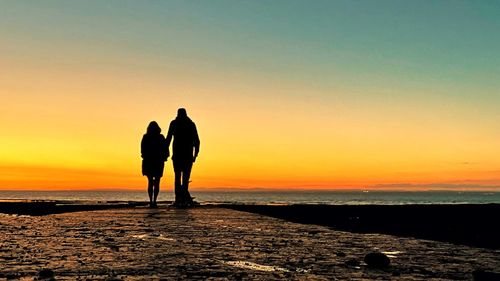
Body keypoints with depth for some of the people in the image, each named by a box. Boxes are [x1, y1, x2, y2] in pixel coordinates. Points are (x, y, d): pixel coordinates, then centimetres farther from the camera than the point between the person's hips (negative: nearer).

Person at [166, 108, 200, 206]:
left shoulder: (174, 123, 5)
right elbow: (196, 140, 3)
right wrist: (195, 154, 6)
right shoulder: (191, 124, 8)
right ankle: (184, 198, -9)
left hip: (177, 154, -1)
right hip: (188, 154, 1)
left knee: (178, 177, 6)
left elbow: (168, 138, -3)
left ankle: (178, 199, -2)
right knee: (185, 177, 3)